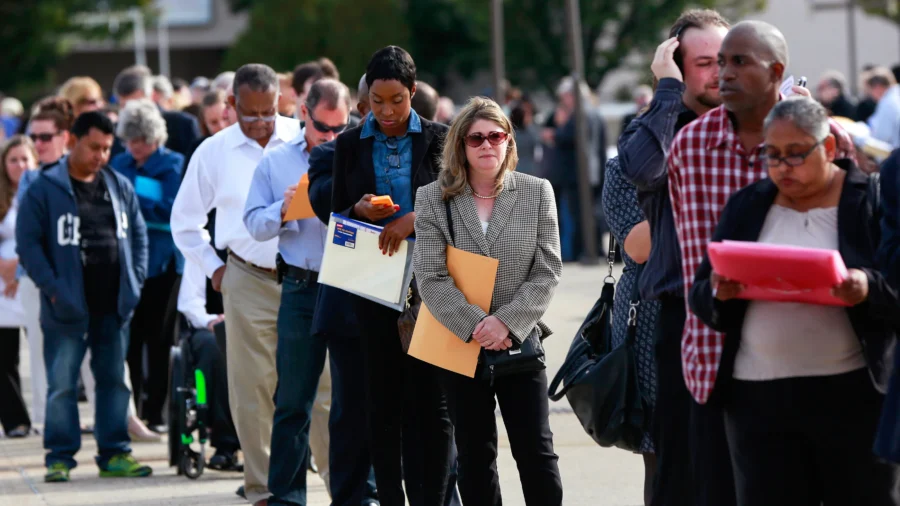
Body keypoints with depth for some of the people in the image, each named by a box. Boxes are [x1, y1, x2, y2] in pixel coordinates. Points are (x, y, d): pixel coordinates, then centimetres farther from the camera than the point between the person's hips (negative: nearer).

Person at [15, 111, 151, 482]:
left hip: (113, 308, 5)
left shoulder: (120, 187, 10)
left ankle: (114, 454, 16)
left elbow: (138, 234, 17)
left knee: (114, 381, 9)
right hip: (68, 309, -5)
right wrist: (52, 287, -15)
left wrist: (135, 280, 5)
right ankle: (59, 458, 5)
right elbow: (28, 243, -8)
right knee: (62, 385, -1)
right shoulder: (46, 190, -6)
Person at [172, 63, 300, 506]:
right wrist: (214, 268, 11)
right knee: (252, 390, 2)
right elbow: (184, 221, 18)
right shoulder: (214, 153, 5)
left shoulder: (305, 139, 0)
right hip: (249, 282, 1)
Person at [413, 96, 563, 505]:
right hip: (460, 346, 0)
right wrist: (475, 326, -17)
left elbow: (547, 272, -3)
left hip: (520, 344, 0)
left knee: (537, 452, -1)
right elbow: (431, 278, -7)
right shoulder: (433, 198, 0)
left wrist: (507, 322, -15)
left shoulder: (537, 192, 1)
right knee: (474, 456, 8)